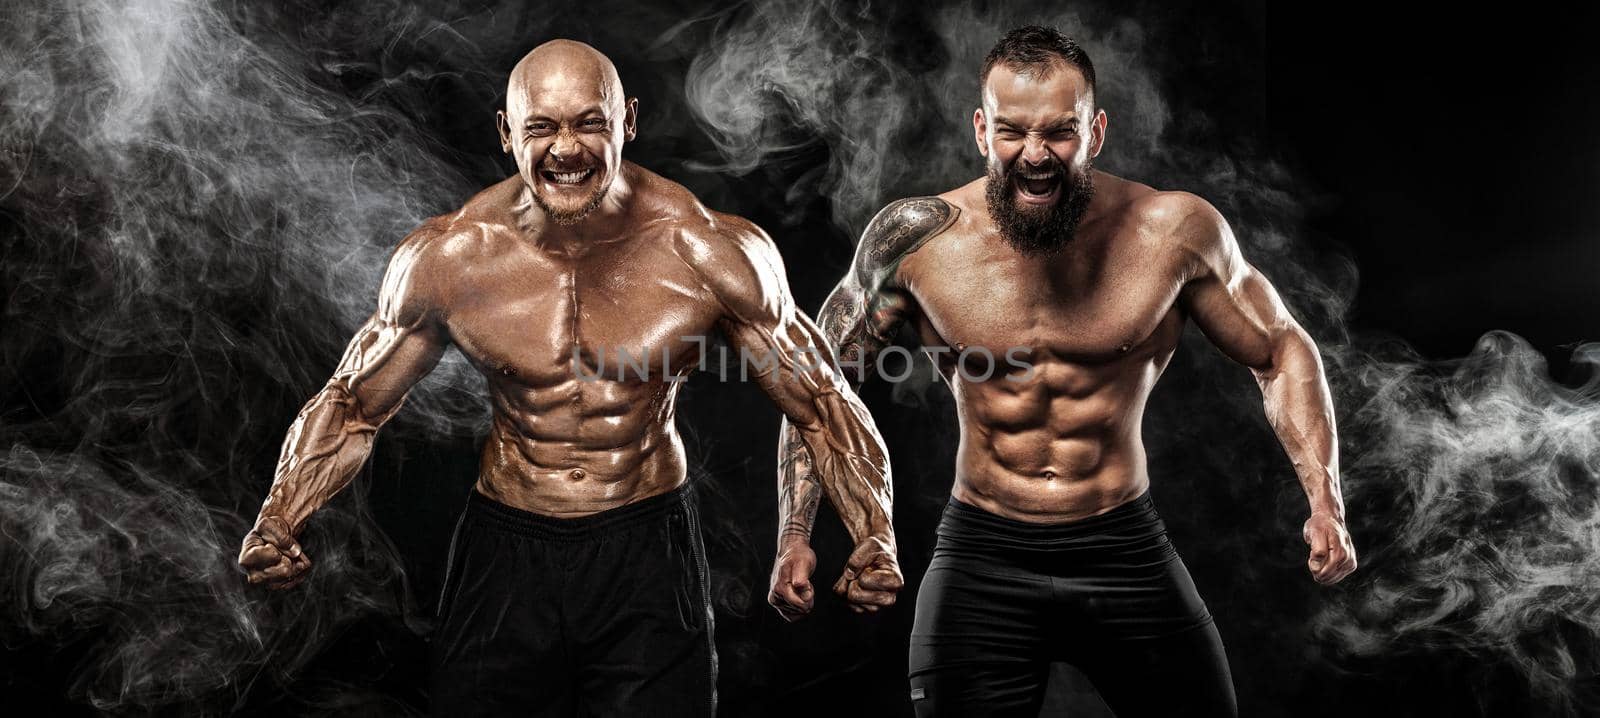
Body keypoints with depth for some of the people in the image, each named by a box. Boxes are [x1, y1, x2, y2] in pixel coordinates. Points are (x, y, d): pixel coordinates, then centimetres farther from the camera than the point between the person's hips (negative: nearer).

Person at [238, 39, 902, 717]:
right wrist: (277, 523, -11)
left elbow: (823, 405, -5)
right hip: (503, 558, 1)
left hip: (651, 553, -1)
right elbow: (351, 406, 4)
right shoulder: (445, 257, -9)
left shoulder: (710, 251, -12)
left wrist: (874, 539, -19)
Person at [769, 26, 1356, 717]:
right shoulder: (917, 237, -9)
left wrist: (1324, 499, -7)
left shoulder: (1175, 231, -9)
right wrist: (795, 536, -6)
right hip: (981, 559, 0)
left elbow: (1280, 351, 5)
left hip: (1129, 554, 1)